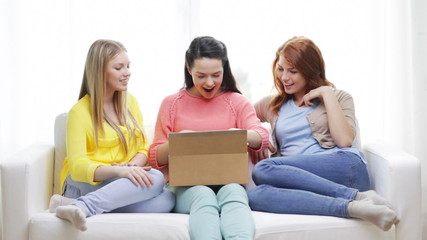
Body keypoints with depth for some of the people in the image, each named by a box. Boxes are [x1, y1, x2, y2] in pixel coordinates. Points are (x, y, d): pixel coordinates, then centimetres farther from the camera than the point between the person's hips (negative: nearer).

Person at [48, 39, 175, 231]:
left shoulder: (130, 102, 13)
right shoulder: (80, 112, -4)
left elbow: (143, 149, 11)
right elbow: (77, 165, -14)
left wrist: (132, 165, -13)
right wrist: (119, 171, -31)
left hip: (124, 180, 6)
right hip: (86, 184, -5)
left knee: (165, 200, -28)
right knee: (155, 178, -30)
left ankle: (77, 205, -30)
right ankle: (81, 206, -38)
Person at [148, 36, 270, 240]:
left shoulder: (237, 101, 16)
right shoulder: (171, 103, 15)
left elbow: (262, 137, -1)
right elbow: (155, 158, 11)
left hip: (229, 181, 1)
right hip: (188, 184, 0)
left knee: (233, 192, -36)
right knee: (204, 196, -36)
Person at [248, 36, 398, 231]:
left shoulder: (338, 97, 17)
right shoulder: (271, 105, 27)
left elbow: (344, 140, -1)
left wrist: (327, 94, 3)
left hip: (343, 166, -3)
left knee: (263, 170, -29)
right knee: (256, 196, -32)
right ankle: (352, 207, -33)